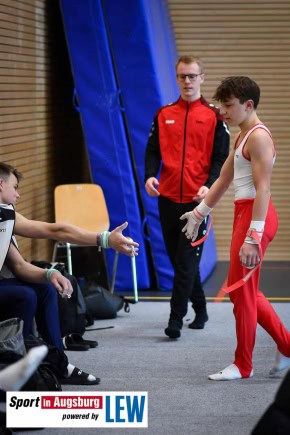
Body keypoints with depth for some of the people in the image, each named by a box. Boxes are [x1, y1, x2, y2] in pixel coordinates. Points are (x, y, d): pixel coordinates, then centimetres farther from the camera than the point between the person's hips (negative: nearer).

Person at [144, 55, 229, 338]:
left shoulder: (213, 116, 2)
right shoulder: (163, 115, 11)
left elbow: (220, 158, -1)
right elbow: (153, 151, 9)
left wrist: (209, 186, -18)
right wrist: (149, 176, -11)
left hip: (197, 199, -4)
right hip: (167, 198, 4)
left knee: (187, 261, -9)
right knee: (177, 259, 10)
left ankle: (176, 320, -9)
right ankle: (200, 310, 26)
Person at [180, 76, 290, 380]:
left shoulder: (258, 137, -14)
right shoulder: (242, 137, 17)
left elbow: (262, 189, -22)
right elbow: (223, 180, 26)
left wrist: (253, 237, -27)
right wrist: (199, 213, 31)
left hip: (255, 215, -10)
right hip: (244, 214, 10)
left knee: (242, 292, -2)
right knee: (243, 291, 15)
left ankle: (242, 365, 10)